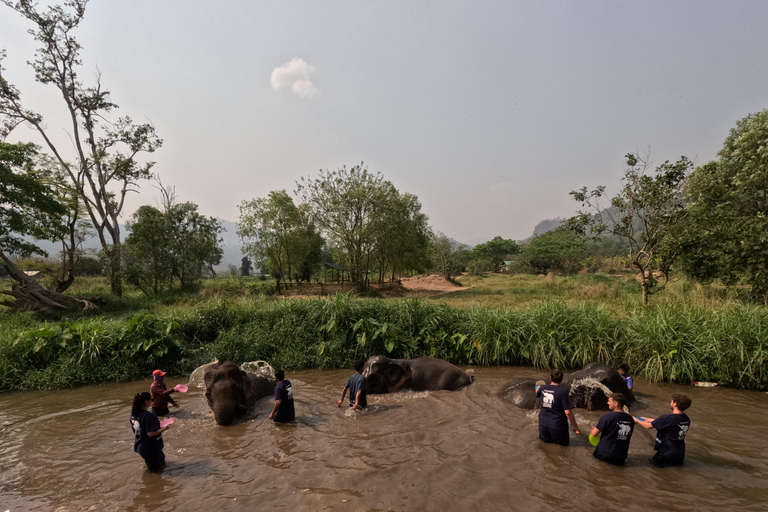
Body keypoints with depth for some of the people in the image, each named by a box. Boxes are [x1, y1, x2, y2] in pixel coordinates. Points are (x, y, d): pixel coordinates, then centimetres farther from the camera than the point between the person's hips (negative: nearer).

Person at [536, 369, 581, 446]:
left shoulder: (543, 388, -3)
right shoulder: (563, 392, -18)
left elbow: (537, 394, 23)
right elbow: (568, 412, -19)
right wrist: (575, 427, -6)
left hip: (543, 422, 4)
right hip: (557, 424, -4)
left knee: (545, 440, 27)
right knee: (564, 443, 18)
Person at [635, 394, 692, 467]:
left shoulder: (667, 418, -26)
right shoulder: (687, 419, -4)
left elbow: (648, 426, -12)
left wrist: (636, 420, 6)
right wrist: (650, 420, 19)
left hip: (666, 455, -6)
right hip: (680, 455, 6)